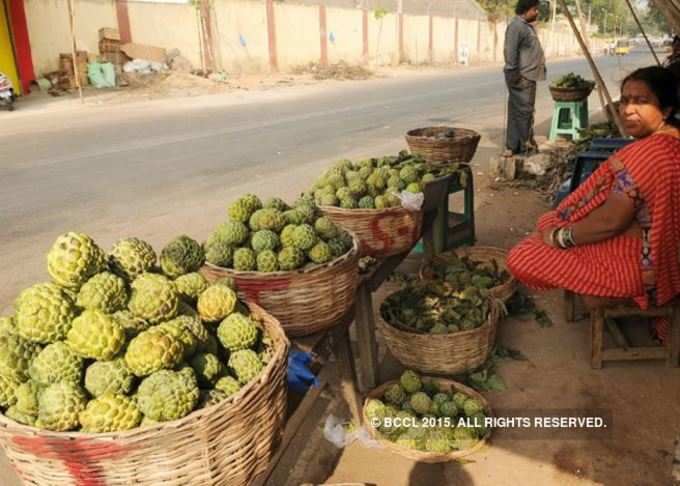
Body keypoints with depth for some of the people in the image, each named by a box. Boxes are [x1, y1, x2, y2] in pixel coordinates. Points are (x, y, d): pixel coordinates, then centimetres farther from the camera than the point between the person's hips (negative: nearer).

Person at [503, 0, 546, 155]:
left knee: (527, 110, 13)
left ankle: (526, 142, 20)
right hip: (521, 78, -11)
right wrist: (514, 74, -23)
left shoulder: (527, 26, 20)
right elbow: (510, 52, -20)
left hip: (529, 76, 11)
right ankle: (519, 146, -5)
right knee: (522, 111, -9)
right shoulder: (516, 26, -13)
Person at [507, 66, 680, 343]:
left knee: (522, 258, -11)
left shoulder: (646, 154, -30)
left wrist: (560, 236, -11)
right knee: (549, 222, 22)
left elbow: (609, 222, -27)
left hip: (638, 265, -10)